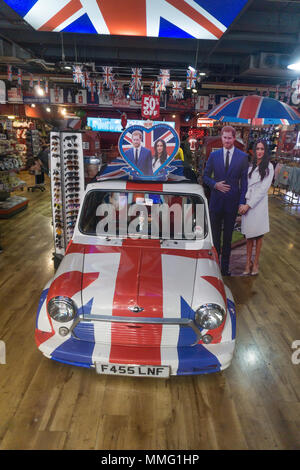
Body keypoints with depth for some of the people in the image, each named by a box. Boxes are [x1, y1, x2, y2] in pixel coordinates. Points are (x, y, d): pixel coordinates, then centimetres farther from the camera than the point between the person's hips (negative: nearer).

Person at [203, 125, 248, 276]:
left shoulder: (243, 157, 0)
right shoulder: (214, 155, 4)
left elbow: (244, 181, -1)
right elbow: (205, 176, 8)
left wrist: (242, 202, -7)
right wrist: (215, 184, -12)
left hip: (232, 201, -1)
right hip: (216, 200, 1)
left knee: (228, 235, 10)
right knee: (215, 234, 10)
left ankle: (225, 266, 23)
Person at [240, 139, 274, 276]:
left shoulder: (268, 167, -3)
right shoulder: (251, 167, 11)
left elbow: (263, 189, -9)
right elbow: (246, 186, 9)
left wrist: (249, 205, -12)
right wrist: (243, 204, -4)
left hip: (259, 204, -4)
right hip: (247, 204, 4)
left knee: (258, 235, 4)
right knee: (249, 235, 8)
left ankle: (255, 263, 14)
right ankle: (248, 262, 16)